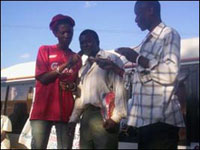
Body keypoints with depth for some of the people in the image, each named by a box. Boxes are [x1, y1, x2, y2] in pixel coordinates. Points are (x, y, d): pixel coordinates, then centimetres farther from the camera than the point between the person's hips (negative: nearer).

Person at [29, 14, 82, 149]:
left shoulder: (76, 58, 15)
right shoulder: (45, 50, 8)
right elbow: (42, 78, -3)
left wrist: (72, 86, -7)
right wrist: (66, 65, -13)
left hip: (67, 112, 2)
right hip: (43, 110, -2)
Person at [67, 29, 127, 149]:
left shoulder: (111, 59, -1)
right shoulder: (84, 67, 23)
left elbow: (120, 88, -10)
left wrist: (115, 117, -18)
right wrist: (74, 119, 17)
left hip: (104, 116, -7)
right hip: (86, 116, 7)